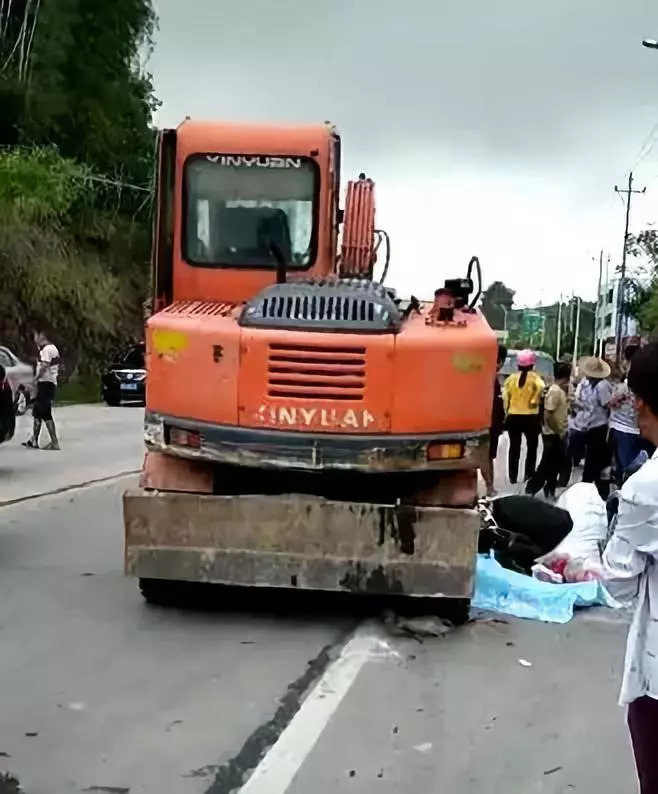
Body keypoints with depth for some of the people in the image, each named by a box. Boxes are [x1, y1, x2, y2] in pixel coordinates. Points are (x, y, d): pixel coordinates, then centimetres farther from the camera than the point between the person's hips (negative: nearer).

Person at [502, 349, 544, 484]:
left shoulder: (511, 378, 2)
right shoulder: (534, 377, -5)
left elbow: (505, 398, 2)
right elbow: (541, 388, -26)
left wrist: (506, 413, 11)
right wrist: (535, 400, -10)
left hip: (513, 416, 2)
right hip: (531, 417, -2)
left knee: (514, 447, 9)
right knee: (532, 446, 12)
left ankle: (513, 477, 10)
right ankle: (529, 475, 11)